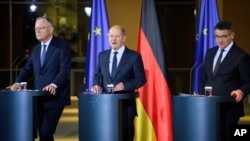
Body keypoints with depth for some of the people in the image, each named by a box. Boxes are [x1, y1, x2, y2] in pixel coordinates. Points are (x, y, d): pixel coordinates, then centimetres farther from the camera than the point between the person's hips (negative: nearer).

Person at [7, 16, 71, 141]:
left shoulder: (62, 45, -5)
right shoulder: (36, 48, 17)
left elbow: (65, 69, -15)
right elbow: (28, 69, 14)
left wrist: (54, 85, -30)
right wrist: (18, 82, -4)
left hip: (54, 97, -7)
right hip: (38, 98, 7)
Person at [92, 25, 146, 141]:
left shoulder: (134, 56, -2)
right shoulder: (102, 55, 12)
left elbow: (141, 79, -3)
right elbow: (97, 75, 20)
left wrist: (125, 85, -18)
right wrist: (96, 84, -3)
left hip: (125, 104, -4)